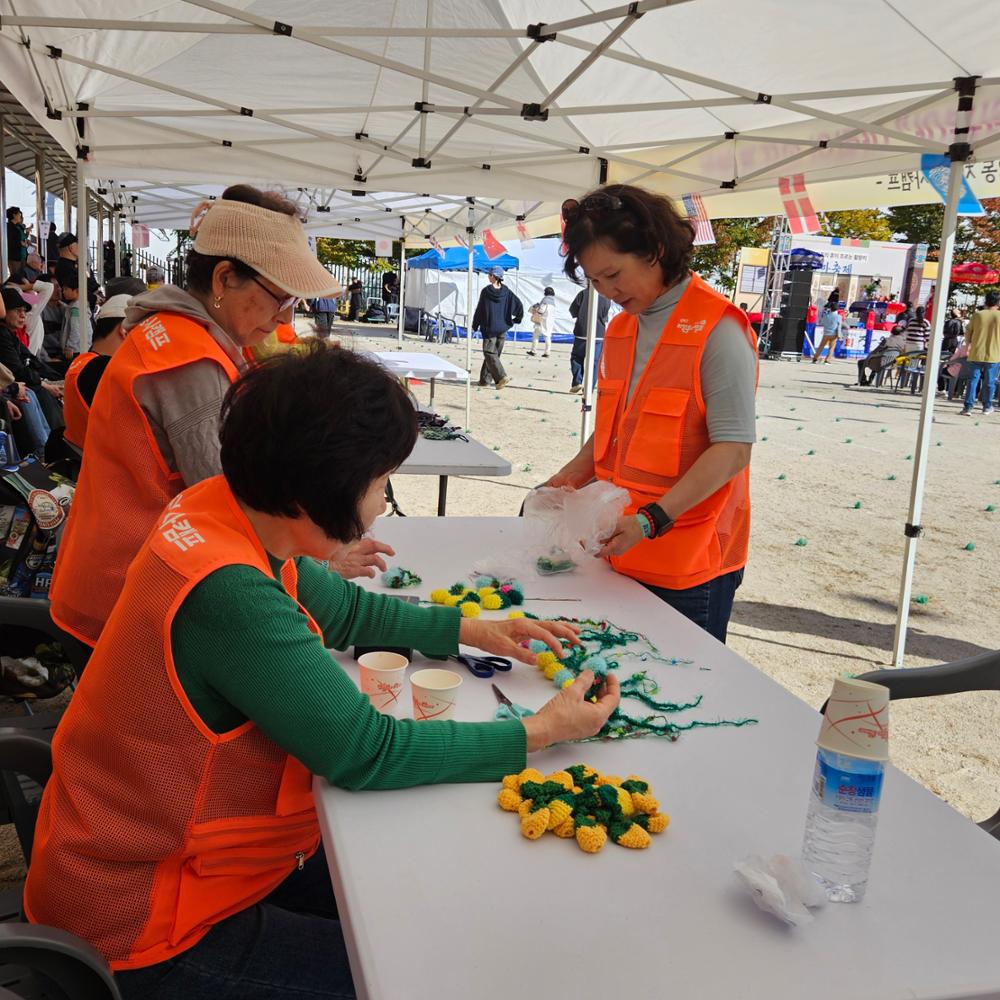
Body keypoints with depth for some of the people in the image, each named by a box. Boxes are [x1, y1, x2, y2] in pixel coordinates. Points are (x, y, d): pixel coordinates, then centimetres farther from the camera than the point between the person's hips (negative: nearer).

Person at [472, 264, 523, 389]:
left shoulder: (485, 291, -10)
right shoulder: (506, 292, 0)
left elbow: (479, 309, -5)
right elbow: (519, 305, -6)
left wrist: (475, 325, 6)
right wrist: (516, 319, 6)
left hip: (489, 328, -4)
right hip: (502, 328, 5)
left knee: (489, 353, -1)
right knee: (493, 353, 14)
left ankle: (501, 376, -20)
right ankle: (485, 379, 19)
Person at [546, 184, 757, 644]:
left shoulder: (717, 330, -14)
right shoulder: (620, 329, 11)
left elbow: (732, 450, -18)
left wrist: (652, 520, -25)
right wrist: (570, 477, 3)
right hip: (623, 555, 7)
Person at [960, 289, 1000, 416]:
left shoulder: (977, 315, -2)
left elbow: (968, 334, 5)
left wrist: (971, 344, 23)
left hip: (976, 354, 1)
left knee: (973, 380, 3)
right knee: (989, 382, 12)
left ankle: (968, 407, -5)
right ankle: (987, 406, 22)